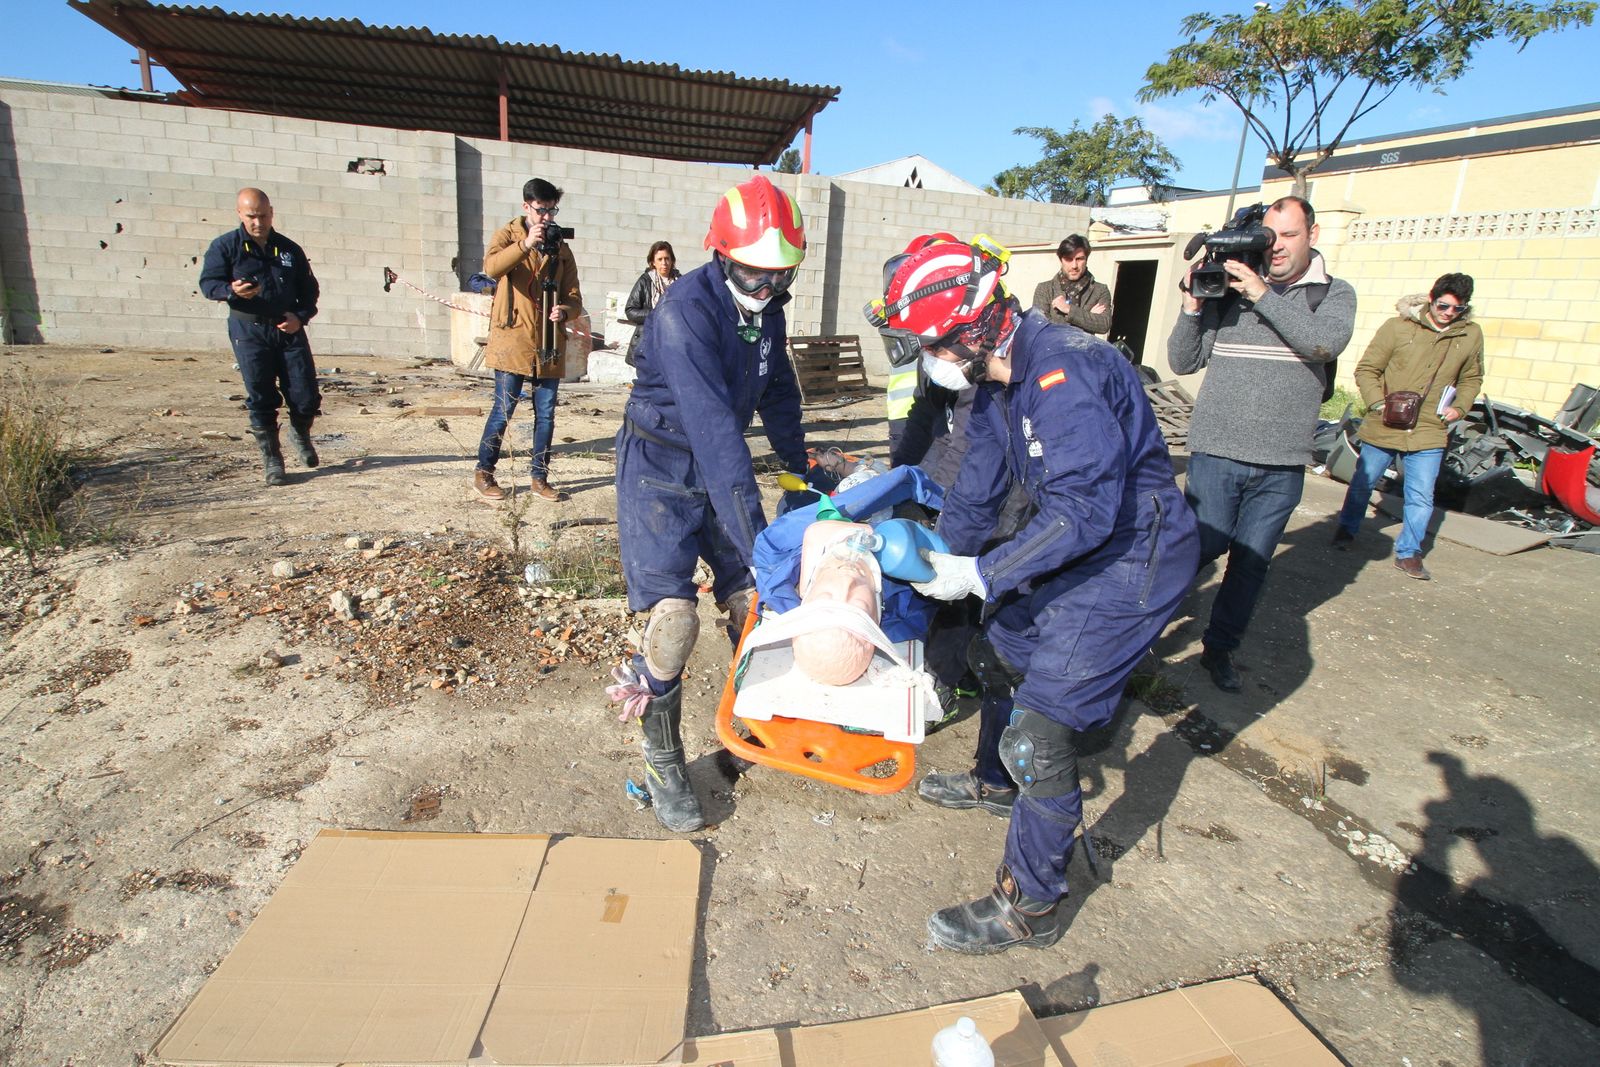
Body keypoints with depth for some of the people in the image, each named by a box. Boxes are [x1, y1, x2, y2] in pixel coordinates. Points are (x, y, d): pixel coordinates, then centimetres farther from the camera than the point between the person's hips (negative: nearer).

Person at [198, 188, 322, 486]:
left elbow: (309, 289, 16)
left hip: (289, 330, 2)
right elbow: (208, 283, 0)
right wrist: (231, 290, -22)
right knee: (261, 400, -2)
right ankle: (271, 460, 10)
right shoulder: (225, 247, 3)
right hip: (249, 332, -2)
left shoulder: (290, 249, 11)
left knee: (307, 398, -2)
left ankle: (300, 435, 31)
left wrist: (300, 317, -3)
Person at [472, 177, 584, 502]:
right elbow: (491, 266, -19)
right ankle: (483, 473, 14)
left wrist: (565, 311, -13)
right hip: (513, 339, -4)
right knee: (503, 410, -1)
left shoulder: (561, 247, 13)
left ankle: (540, 478, 18)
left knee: (546, 414, 7)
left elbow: (574, 296, 9)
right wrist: (526, 244, -30)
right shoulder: (508, 235, 2)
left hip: (550, 344, 4)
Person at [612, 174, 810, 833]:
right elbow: (712, 425, -36)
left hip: (721, 470, 7)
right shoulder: (688, 309, -26)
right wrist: (756, 542, -41)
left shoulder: (767, 309, 0)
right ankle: (661, 761, 7)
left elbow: (779, 394, 16)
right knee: (673, 616, -15)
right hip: (660, 473, -7)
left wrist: (801, 470, 18)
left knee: (751, 603, 6)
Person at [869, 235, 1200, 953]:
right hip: (1073, 547, 10)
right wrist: (938, 563, 6)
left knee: (1039, 733, -9)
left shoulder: (1065, 373, -29)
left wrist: (979, 575, -29)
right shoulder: (996, 383, 2)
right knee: (997, 655, 23)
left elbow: (1084, 512, -32)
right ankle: (997, 782, 49)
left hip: (1129, 562, -10)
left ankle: (1030, 907, 11)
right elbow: (976, 493, 10)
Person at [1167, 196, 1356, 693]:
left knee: (1252, 561, 10)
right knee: (1204, 544, -4)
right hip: (1216, 451, -1)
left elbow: (1326, 342, -17)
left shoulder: (1334, 294, 6)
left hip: (1282, 464, 2)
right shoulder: (1228, 289, 4)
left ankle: (1220, 647, 26)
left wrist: (1262, 294, -19)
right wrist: (1193, 307, -11)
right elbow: (1182, 363, 3)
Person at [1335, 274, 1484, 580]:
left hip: (1428, 432, 2)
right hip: (1382, 427, -2)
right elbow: (1366, 369, -5)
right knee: (1363, 483, 15)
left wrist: (1459, 407, 2)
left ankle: (1408, 552, 15)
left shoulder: (1471, 335, 5)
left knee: (1421, 496, 1)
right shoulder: (1397, 327, -8)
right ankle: (1347, 528, 37)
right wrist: (1377, 404, -16)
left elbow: (1472, 378, 19)